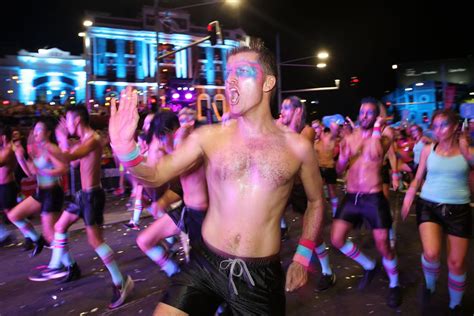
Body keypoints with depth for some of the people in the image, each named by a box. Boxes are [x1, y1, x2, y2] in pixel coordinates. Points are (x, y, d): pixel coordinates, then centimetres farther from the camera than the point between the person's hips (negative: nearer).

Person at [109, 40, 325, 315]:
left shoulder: (297, 146, -4)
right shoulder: (209, 137, -4)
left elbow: (316, 201, 10)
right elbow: (157, 175, -4)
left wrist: (303, 256, 6)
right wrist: (125, 148, -22)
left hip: (262, 276, 0)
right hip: (204, 265, 0)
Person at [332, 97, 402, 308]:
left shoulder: (383, 139, -3)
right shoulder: (349, 138, 7)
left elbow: (375, 154, -27)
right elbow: (339, 170, 6)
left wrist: (376, 129, -16)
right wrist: (344, 156, -14)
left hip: (373, 198, -4)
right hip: (351, 197, 4)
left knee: (382, 246, -1)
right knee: (337, 240, 0)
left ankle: (394, 285, 28)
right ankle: (369, 266, 26)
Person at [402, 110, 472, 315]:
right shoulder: (428, 150, 1)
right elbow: (418, 178, 10)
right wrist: (408, 198, -2)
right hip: (429, 206, 0)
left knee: (457, 263, 5)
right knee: (431, 254, -21)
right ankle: (430, 285, 14)